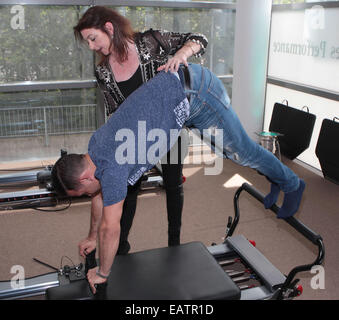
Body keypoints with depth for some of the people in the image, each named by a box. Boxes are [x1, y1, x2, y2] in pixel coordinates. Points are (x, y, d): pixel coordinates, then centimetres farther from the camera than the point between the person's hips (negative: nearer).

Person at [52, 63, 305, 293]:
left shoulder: (111, 167, -20)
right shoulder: (95, 146, 7)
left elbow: (111, 227, -15)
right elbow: (101, 194, 22)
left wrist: (101, 273, 2)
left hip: (194, 94, -8)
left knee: (239, 149, 10)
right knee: (228, 148, 22)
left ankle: (291, 184, 33)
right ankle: (276, 178, 42)